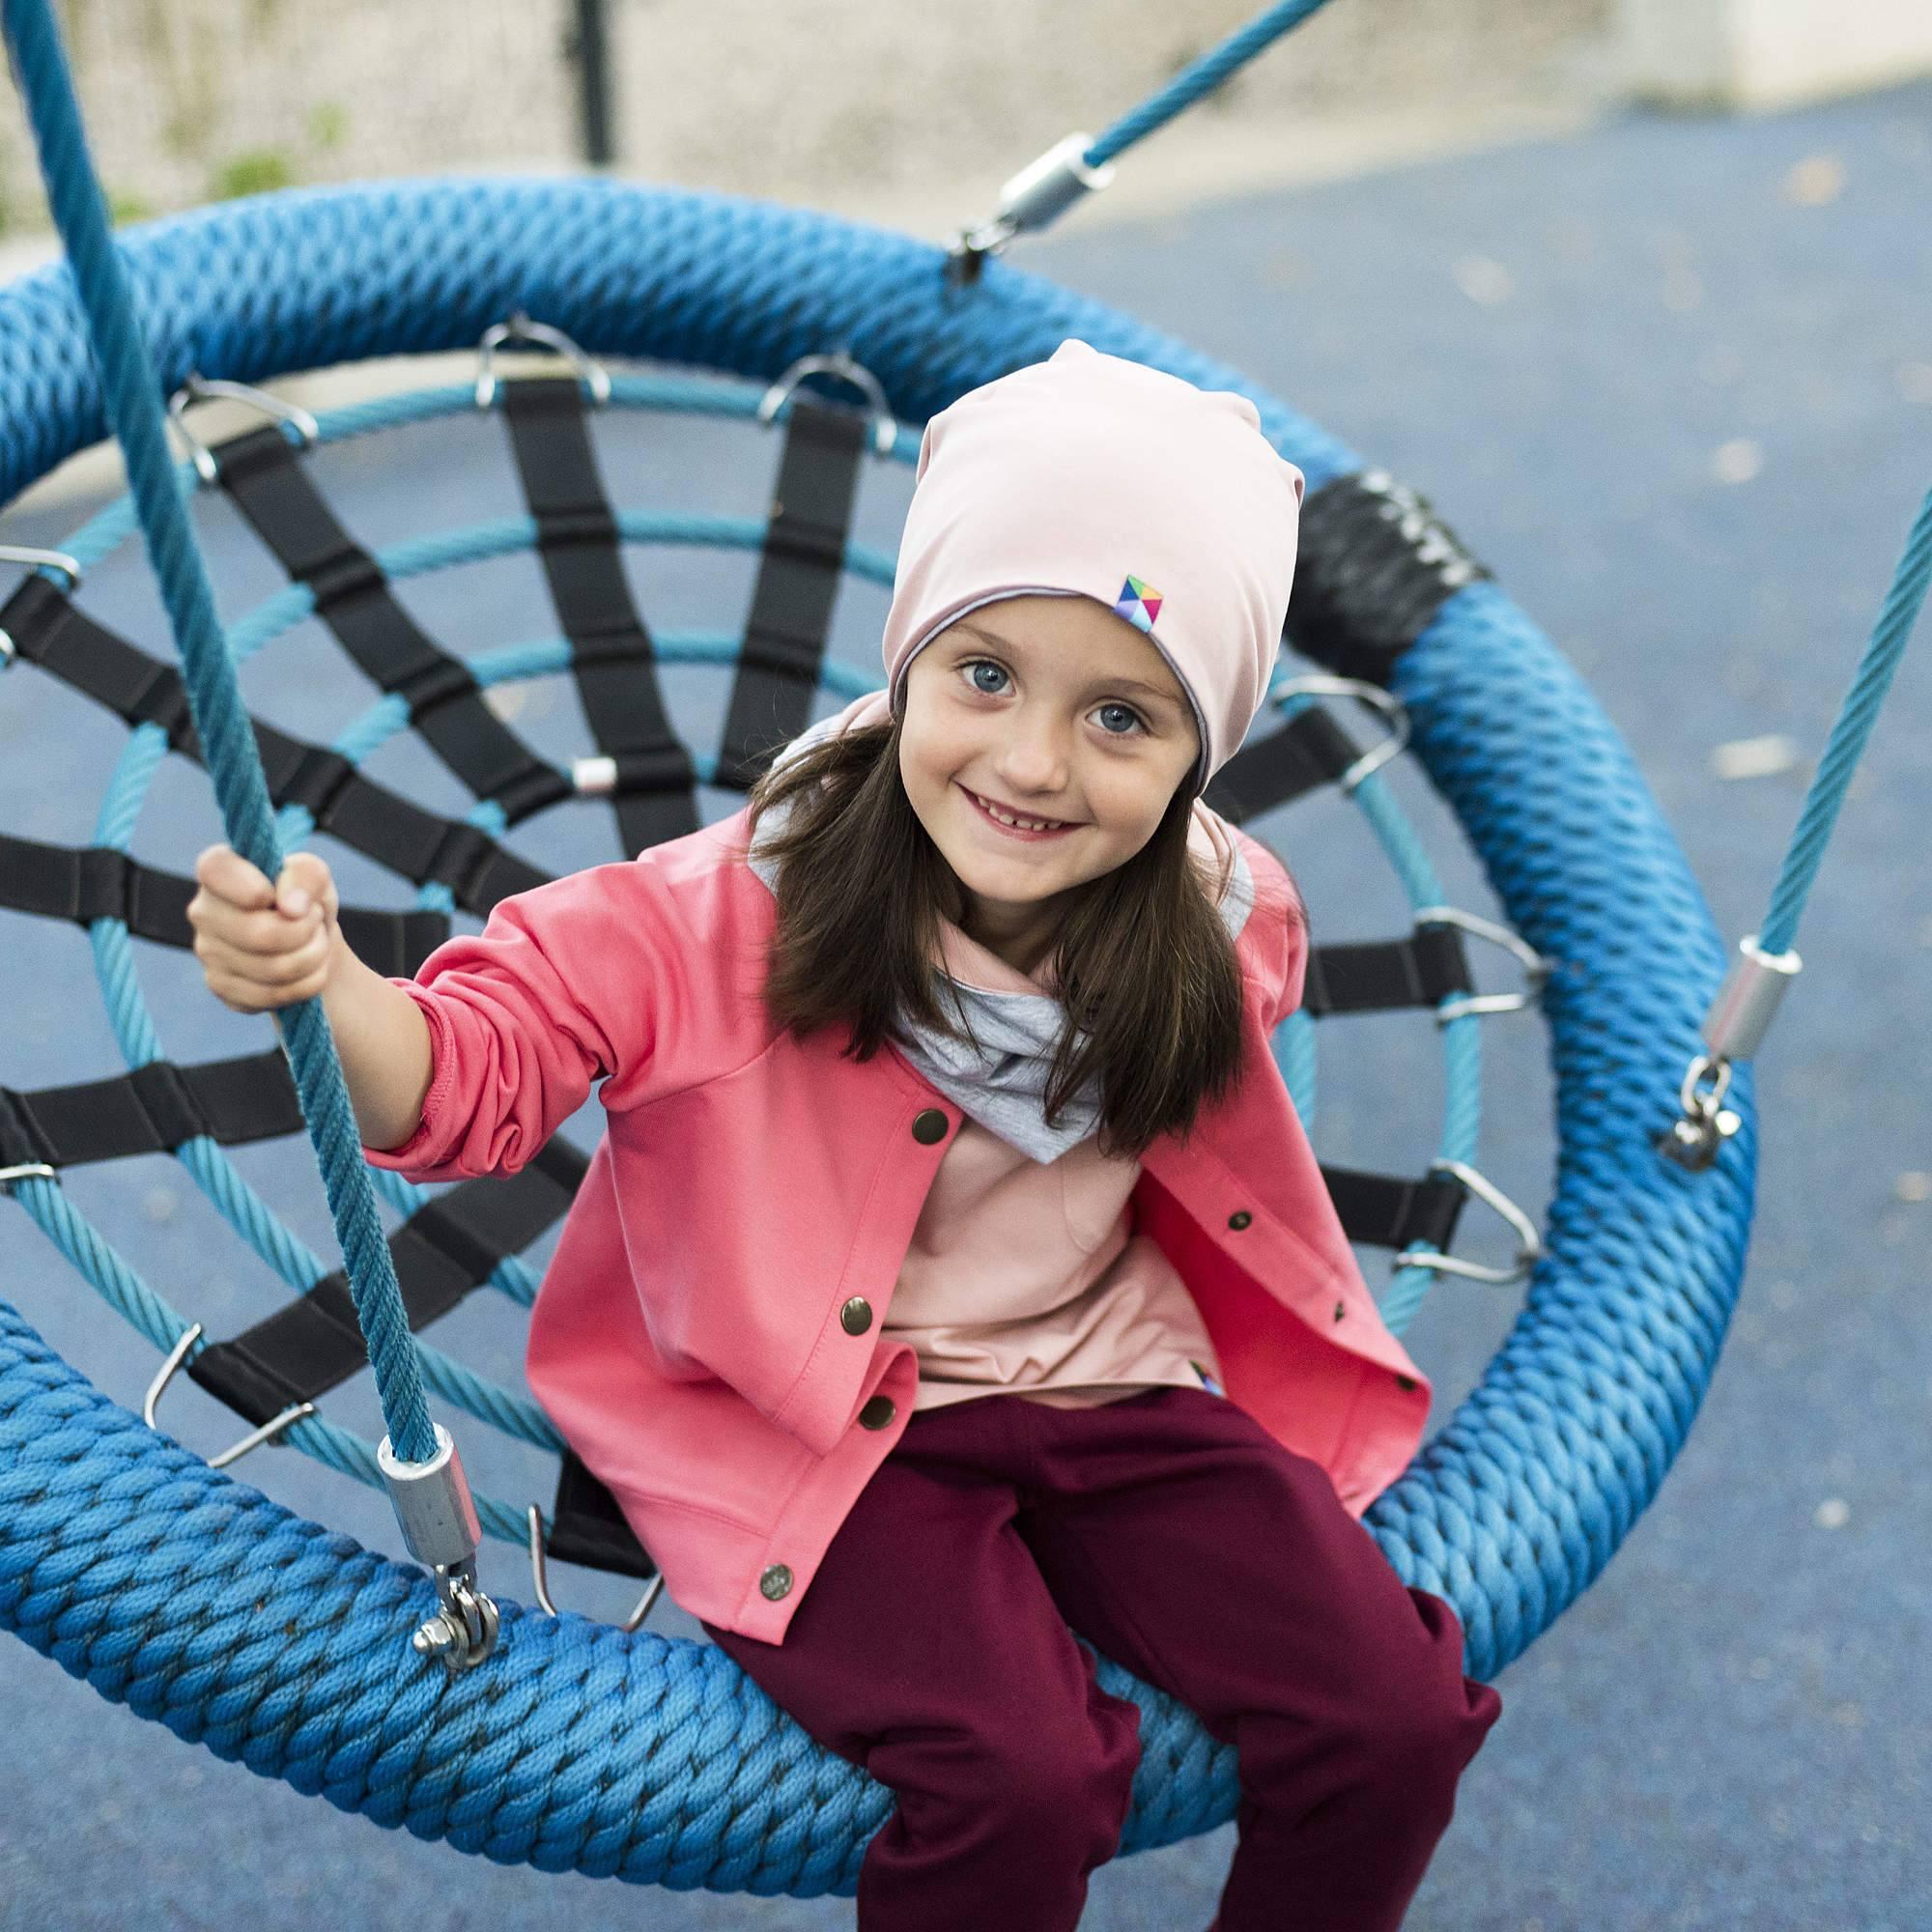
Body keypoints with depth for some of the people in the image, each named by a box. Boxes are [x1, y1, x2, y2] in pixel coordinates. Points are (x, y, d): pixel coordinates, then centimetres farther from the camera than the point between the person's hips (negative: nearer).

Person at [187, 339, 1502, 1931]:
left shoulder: (1225, 931, -8)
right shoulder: (728, 916, -21)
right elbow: (472, 1073, -22)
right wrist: (327, 990, -40)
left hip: (1110, 1381, 4)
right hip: (817, 1428, -4)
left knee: (1395, 1722, -9)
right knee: (1018, 1783, -26)